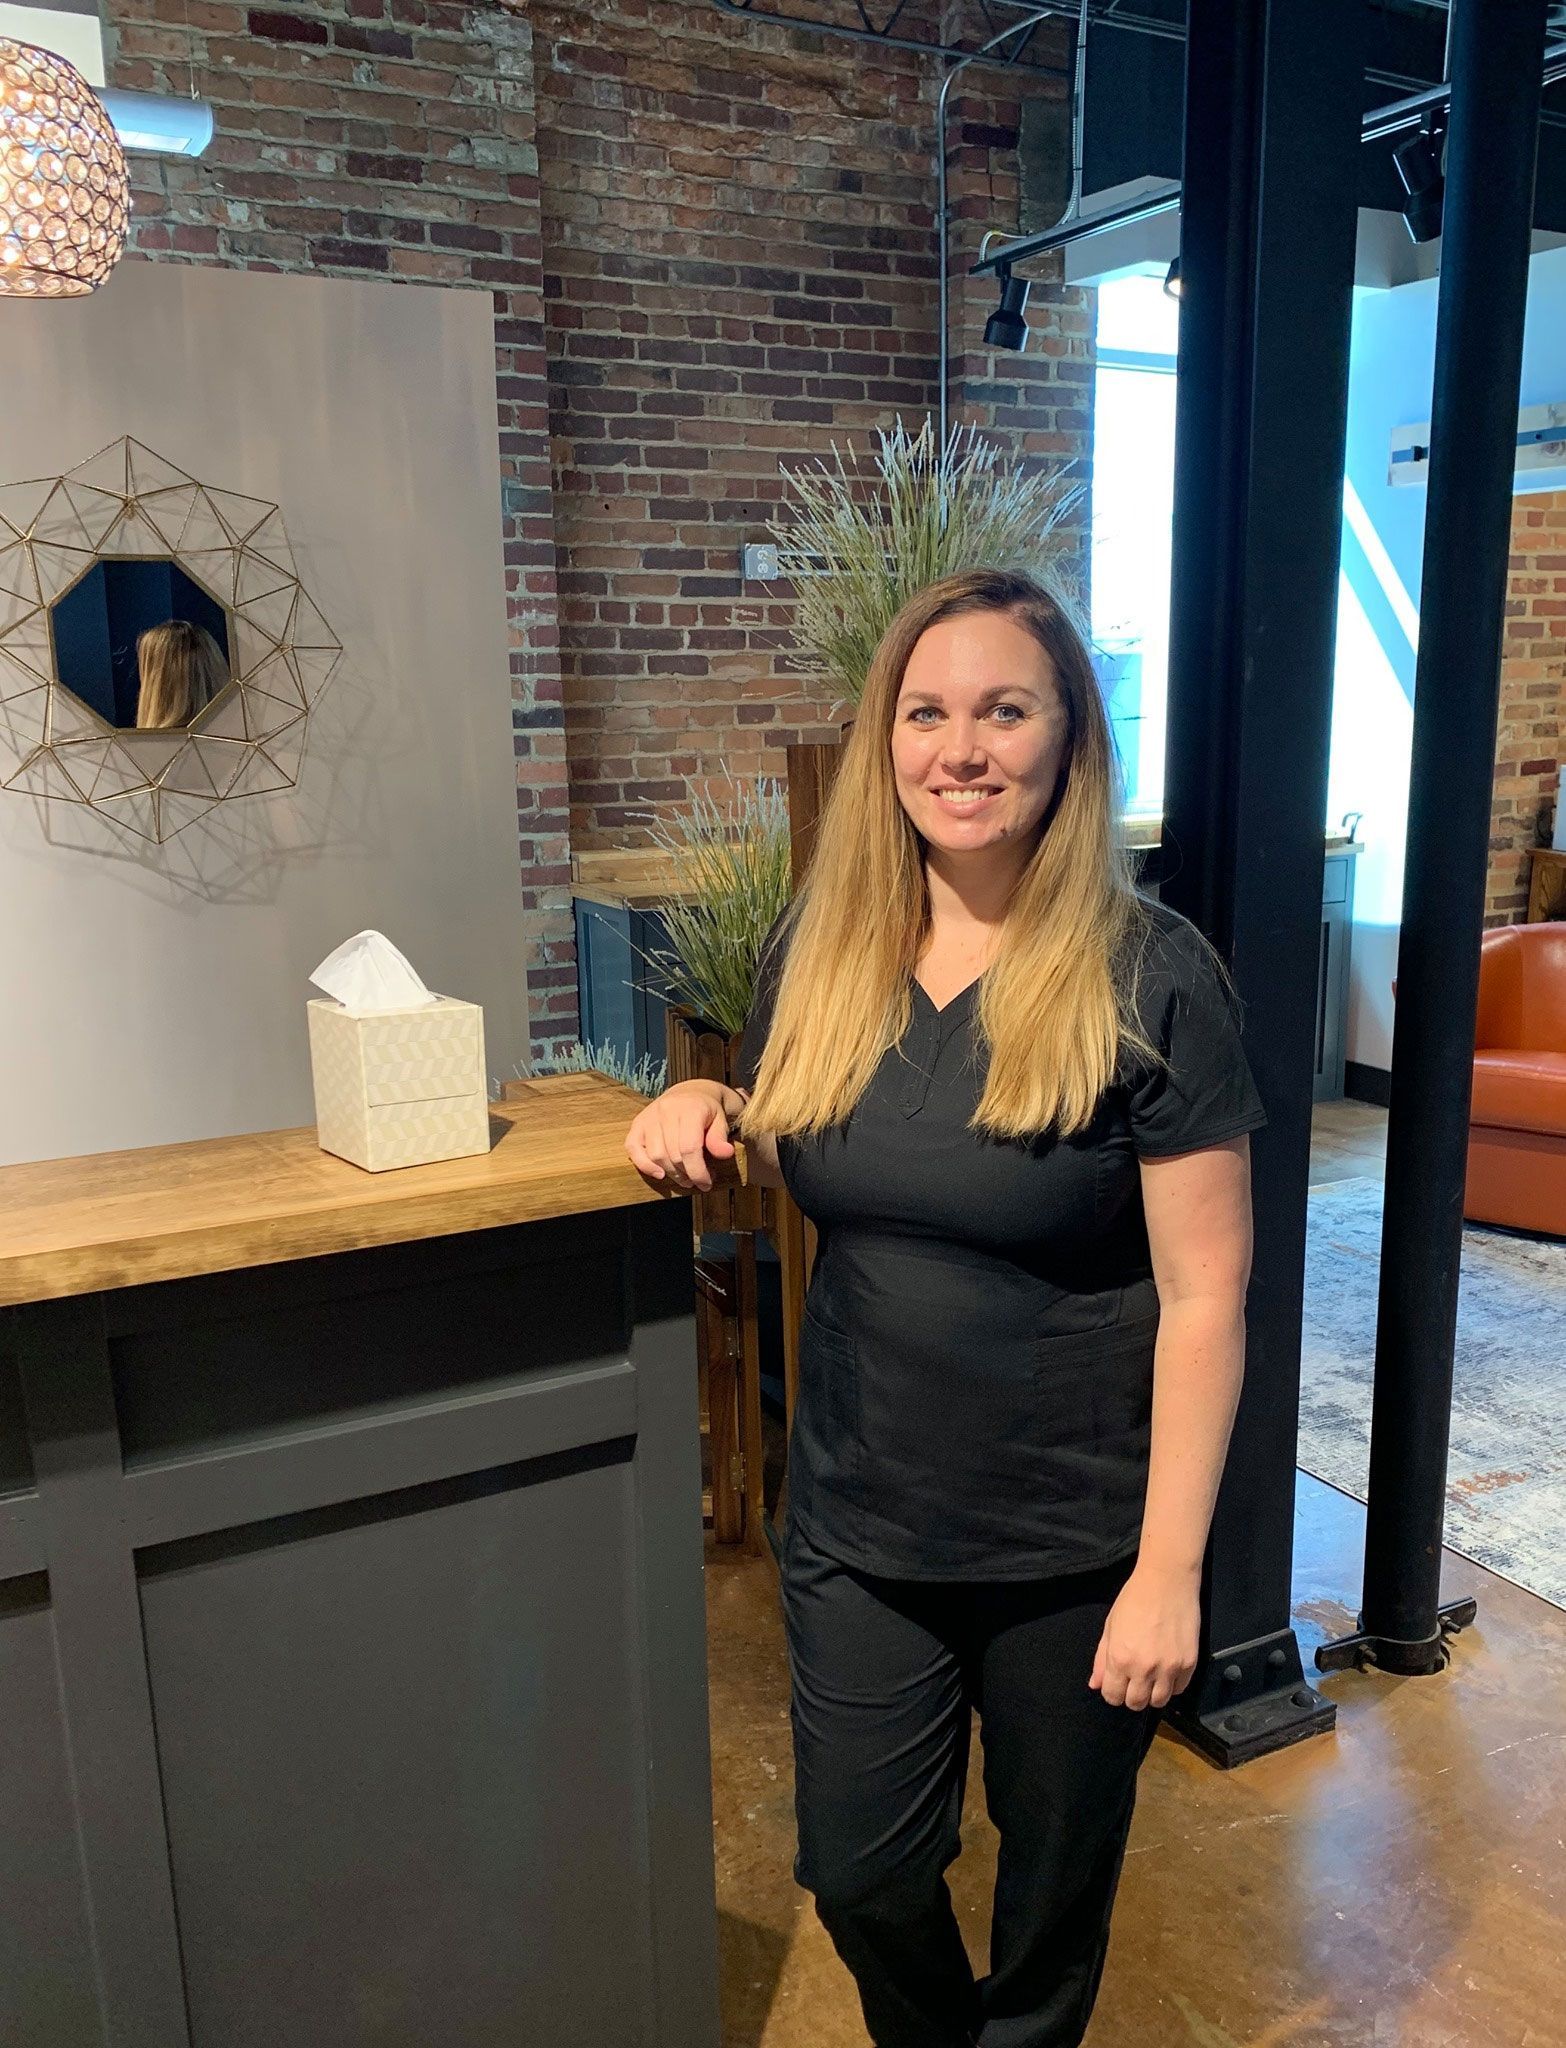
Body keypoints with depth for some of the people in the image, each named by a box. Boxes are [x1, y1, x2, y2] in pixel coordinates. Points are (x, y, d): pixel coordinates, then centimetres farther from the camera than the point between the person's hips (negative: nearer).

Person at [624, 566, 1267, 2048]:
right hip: (856, 1527, 4)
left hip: (1077, 1550, -3)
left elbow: (1202, 1296, -13)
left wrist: (1169, 1571, -13)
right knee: (859, 1882, 19)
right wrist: (708, 1115, -10)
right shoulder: (815, 952, -3)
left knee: (1055, 1896, 20)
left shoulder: (1149, 977, -16)